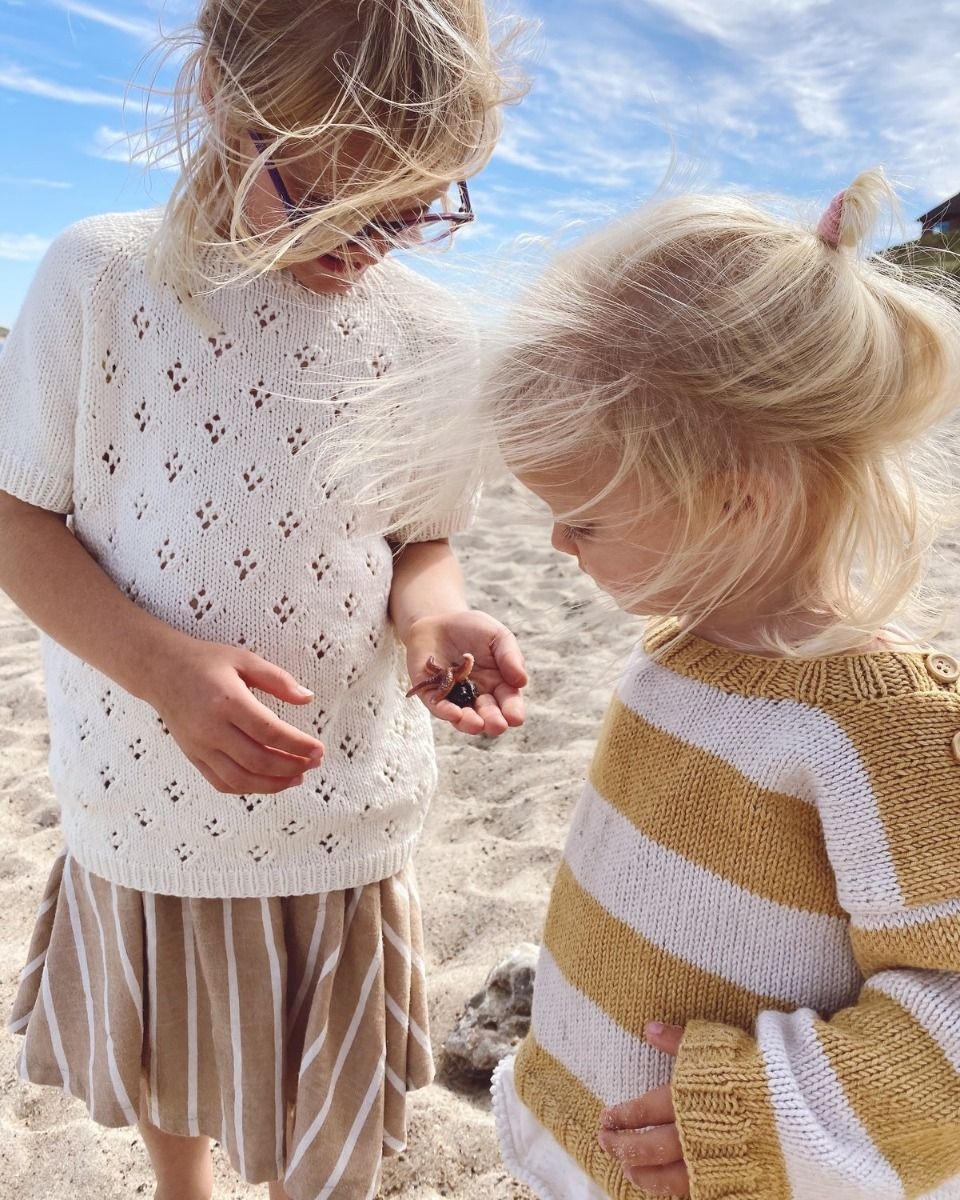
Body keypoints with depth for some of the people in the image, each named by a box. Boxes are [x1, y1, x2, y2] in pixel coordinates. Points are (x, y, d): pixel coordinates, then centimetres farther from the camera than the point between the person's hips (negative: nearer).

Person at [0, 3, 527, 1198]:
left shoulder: (425, 332, -8)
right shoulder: (103, 277, -14)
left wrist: (429, 612, -21)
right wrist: (165, 666, -25)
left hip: (343, 816, 0)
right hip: (141, 796, 1)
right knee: (158, 1071, 30)